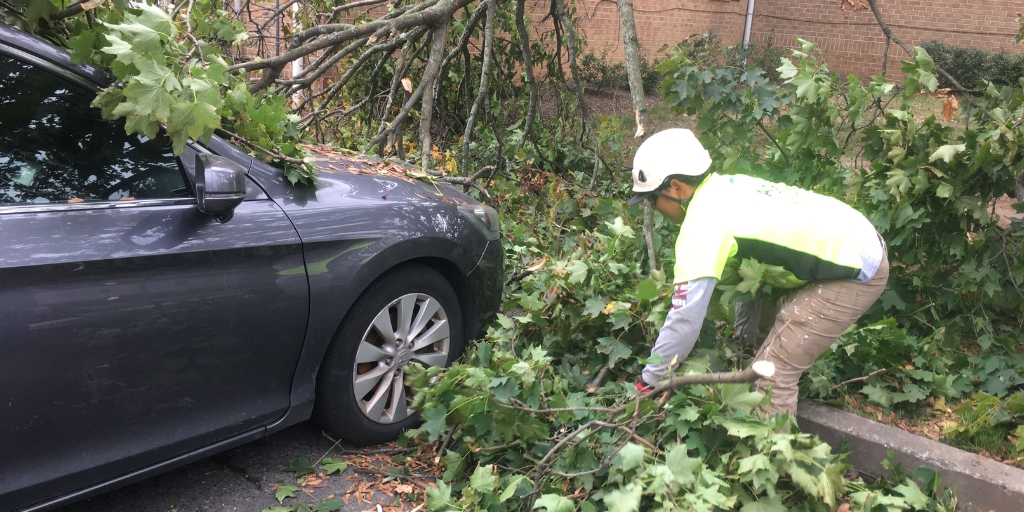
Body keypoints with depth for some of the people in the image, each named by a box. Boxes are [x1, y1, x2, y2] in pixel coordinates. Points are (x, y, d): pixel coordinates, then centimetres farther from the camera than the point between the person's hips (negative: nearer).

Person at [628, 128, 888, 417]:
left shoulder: (702, 223, -22)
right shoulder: (726, 189, 5)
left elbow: (685, 318, -24)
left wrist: (649, 381, -13)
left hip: (857, 270, -10)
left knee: (774, 371, -6)